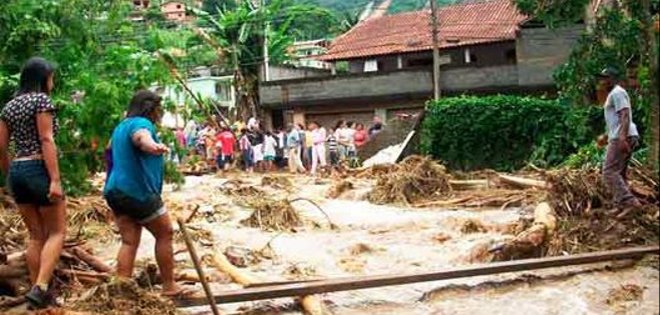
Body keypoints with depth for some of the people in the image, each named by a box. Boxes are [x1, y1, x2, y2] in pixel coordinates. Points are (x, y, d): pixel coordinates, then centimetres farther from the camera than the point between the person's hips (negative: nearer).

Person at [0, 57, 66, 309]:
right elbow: (46, 141, -15)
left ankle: (39, 292, 14)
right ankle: (40, 288, -13)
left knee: (36, 235, 13)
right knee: (57, 233, 1)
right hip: (39, 169, -7)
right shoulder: (42, 100, -7)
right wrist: (55, 179, -19)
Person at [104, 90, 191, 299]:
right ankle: (169, 286, 9)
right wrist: (152, 145, -58)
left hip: (116, 190, 9)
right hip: (138, 192, -9)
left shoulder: (121, 126, 21)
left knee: (129, 241, 5)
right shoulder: (141, 123, -11)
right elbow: (141, 136, -37)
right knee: (165, 234, 3)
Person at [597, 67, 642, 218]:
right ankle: (621, 205, 15)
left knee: (609, 172, -13)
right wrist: (606, 136, 33)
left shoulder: (617, 93, -8)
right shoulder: (614, 94, 24)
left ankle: (630, 202, -19)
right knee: (619, 173, 13)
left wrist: (622, 137, -30)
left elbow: (625, 115, -20)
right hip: (622, 137, 11)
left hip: (622, 138, -11)